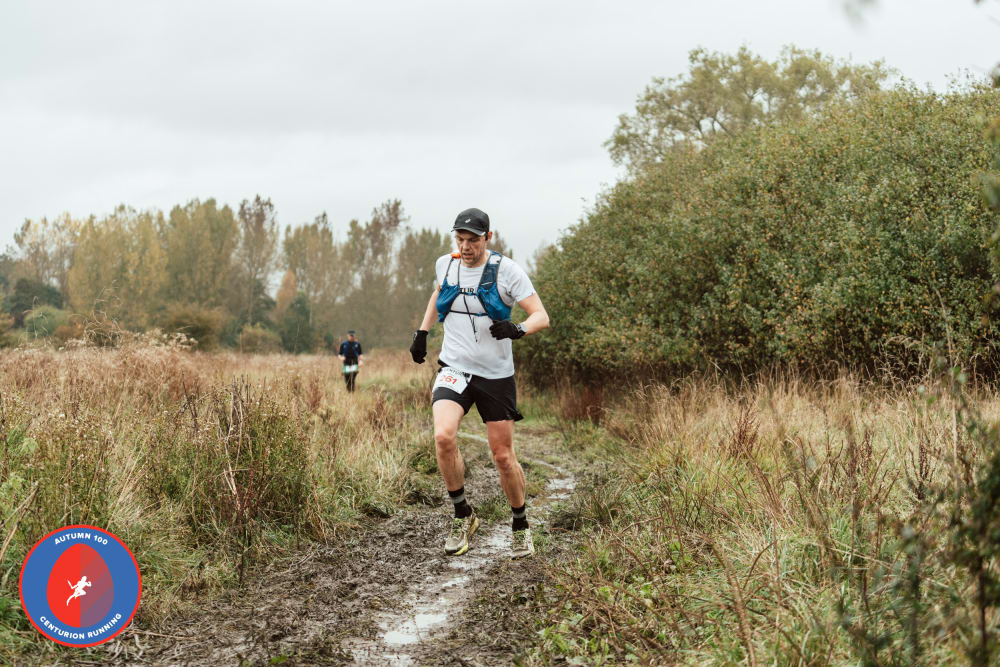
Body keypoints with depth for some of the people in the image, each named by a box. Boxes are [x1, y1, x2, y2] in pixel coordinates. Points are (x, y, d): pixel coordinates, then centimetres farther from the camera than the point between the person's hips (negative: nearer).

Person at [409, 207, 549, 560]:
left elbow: (541, 316, -13)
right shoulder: (446, 264, 1)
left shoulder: (506, 270, -11)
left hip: (496, 375, -2)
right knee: (443, 437, -23)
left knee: (503, 455, 3)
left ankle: (520, 526, 26)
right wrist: (422, 332, 18)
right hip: (454, 369, 2)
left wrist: (518, 329, -33)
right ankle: (463, 516, -4)